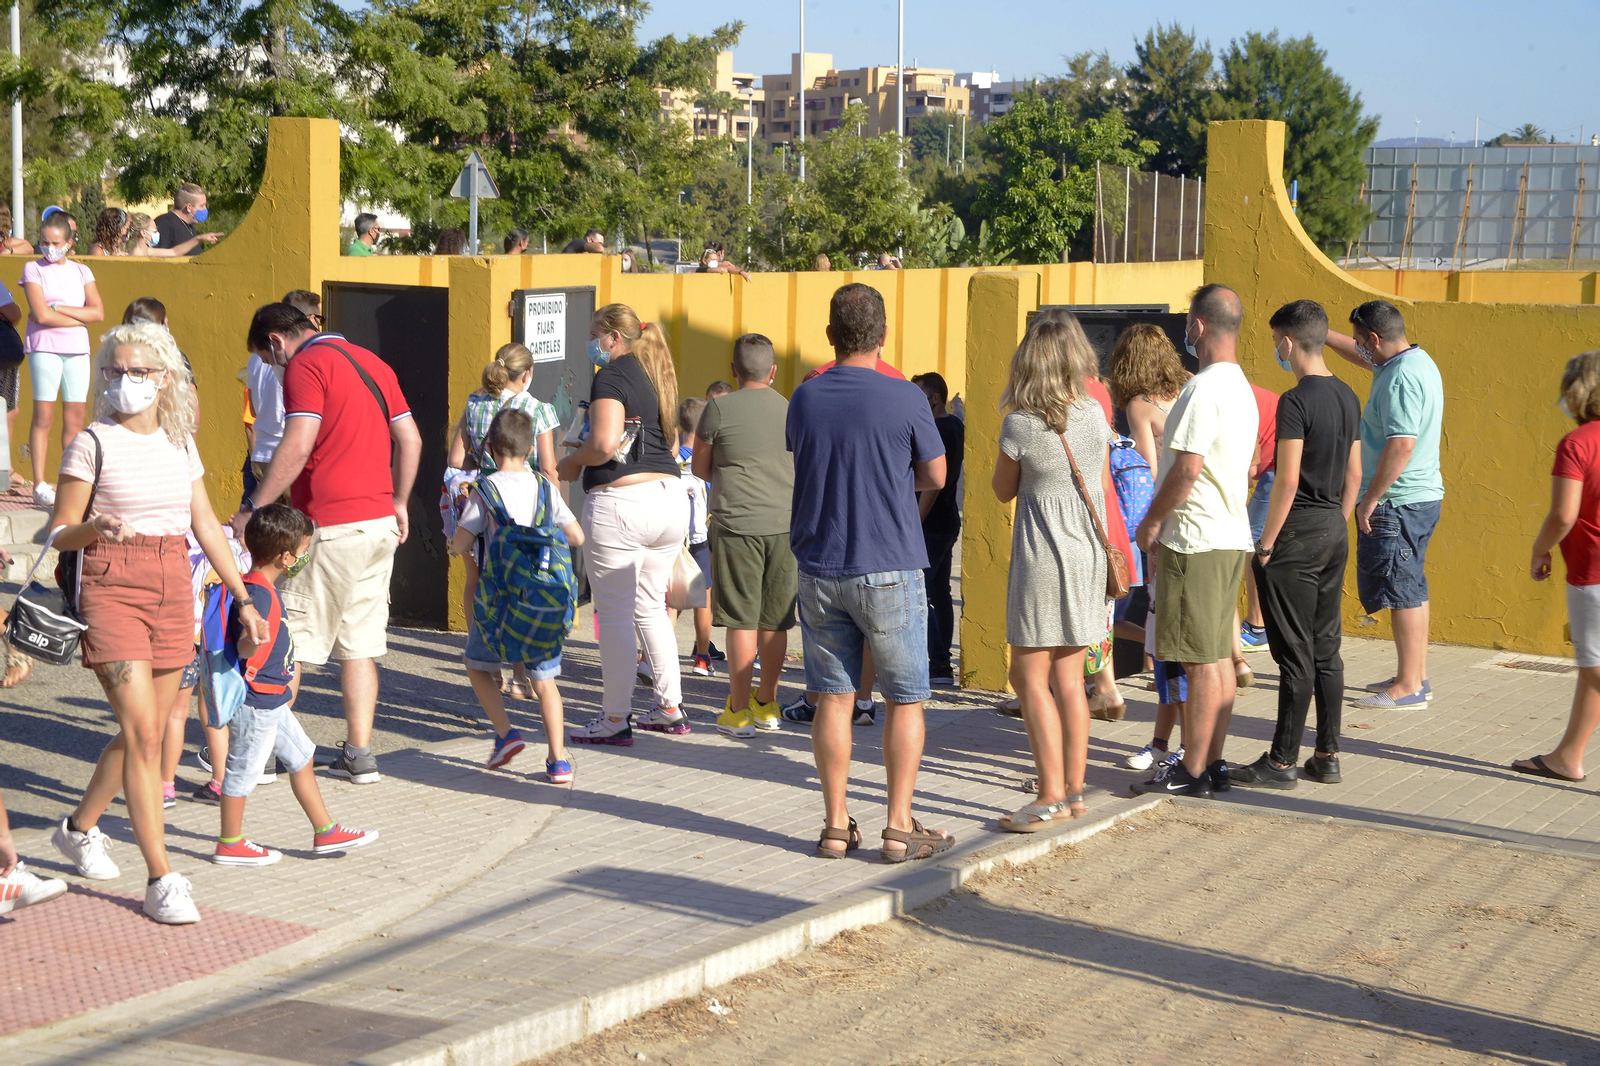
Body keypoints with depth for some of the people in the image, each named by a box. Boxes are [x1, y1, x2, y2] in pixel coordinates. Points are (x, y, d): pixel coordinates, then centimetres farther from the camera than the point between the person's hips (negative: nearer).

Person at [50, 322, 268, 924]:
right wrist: (97, 527, -24)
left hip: (173, 591, 5)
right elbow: (60, 534, -3)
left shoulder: (180, 445, 11)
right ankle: (161, 881, -10)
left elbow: (207, 527, 15)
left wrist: (243, 598, 13)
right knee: (142, 733, -13)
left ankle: (80, 828, 37)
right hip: (111, 588, -5)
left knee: (143, 732, 12)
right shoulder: (93, 444, -4)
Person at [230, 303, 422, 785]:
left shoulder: (306, 366, -10)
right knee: (360, 645, 12)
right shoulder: (371, 361, 15)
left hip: (331, 527, -8)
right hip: (379, 523, 8)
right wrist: (398, 503, 23)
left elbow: (297, 447, -21)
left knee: (289, 641, 3)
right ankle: (359, 755, 13)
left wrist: (253, 508, -17)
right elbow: (410, 439, 15)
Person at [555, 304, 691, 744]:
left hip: (620, 502, -9)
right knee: (650, 607, 18)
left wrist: (570, 464, -2)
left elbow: (604, 444, -21)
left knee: (614, 613, -2)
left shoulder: (612, 376, -9)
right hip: (670, 497, 9)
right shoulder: (656, 374, 17)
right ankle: (670, 708, 21)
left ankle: (614, 720, 2)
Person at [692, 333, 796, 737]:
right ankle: (766, 705, 20)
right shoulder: (793, 410, 8)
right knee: (775, 621, 11)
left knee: (741, 621, 0)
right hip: (785, 525, 4)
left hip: (738, 525, -4)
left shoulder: (719, 409, -4)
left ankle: (738, 711, 3)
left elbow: (701, 470, 5)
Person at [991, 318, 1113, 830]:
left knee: (1030, 677, -1)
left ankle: (1051, 795, -4)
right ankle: (1074, 788, 16)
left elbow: (1003, 491, 0)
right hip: (1088, 556, 6)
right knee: (1069, 678, 12)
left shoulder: (1019, 425, -15)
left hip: (1042, 558, -6)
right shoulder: (1094, 414, 1)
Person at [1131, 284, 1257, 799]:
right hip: (1231, 535, 10)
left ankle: (1193, 771, -1)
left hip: (1195, 541, -10)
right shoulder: (1241, 387, 15)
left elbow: (1187, 469, -21)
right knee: (1218, 655, 12)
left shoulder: (1203, 389, -16)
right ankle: (1213, 764, 17)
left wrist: (1151, 521, -8)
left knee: (1200, 660, -5)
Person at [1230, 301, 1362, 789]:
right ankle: (1327, 756, 17)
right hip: (1334, 530, 8)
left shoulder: (1296, 401, -17)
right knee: (1326, 649, 13)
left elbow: (1287, 481, -20)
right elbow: (1354, 474, 13)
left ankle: (1282, 762, 3)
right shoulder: (1348, 397, 8)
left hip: (1298, 532, -8)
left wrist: (1265, 544, -13)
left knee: (1295, 654, -3)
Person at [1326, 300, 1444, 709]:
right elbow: (1364, 358, 31)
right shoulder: (1416, 361, 11)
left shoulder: (1401, 378, -21)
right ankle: (1415, 676, 24)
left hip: (1398, 503, -10)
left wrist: (1369, 500, -21)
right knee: (1411, 589, 16)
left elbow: (1401, 446, -27)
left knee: (1401, 591, -5)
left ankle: (1409, 687, -1)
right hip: (1422, 496, 10)